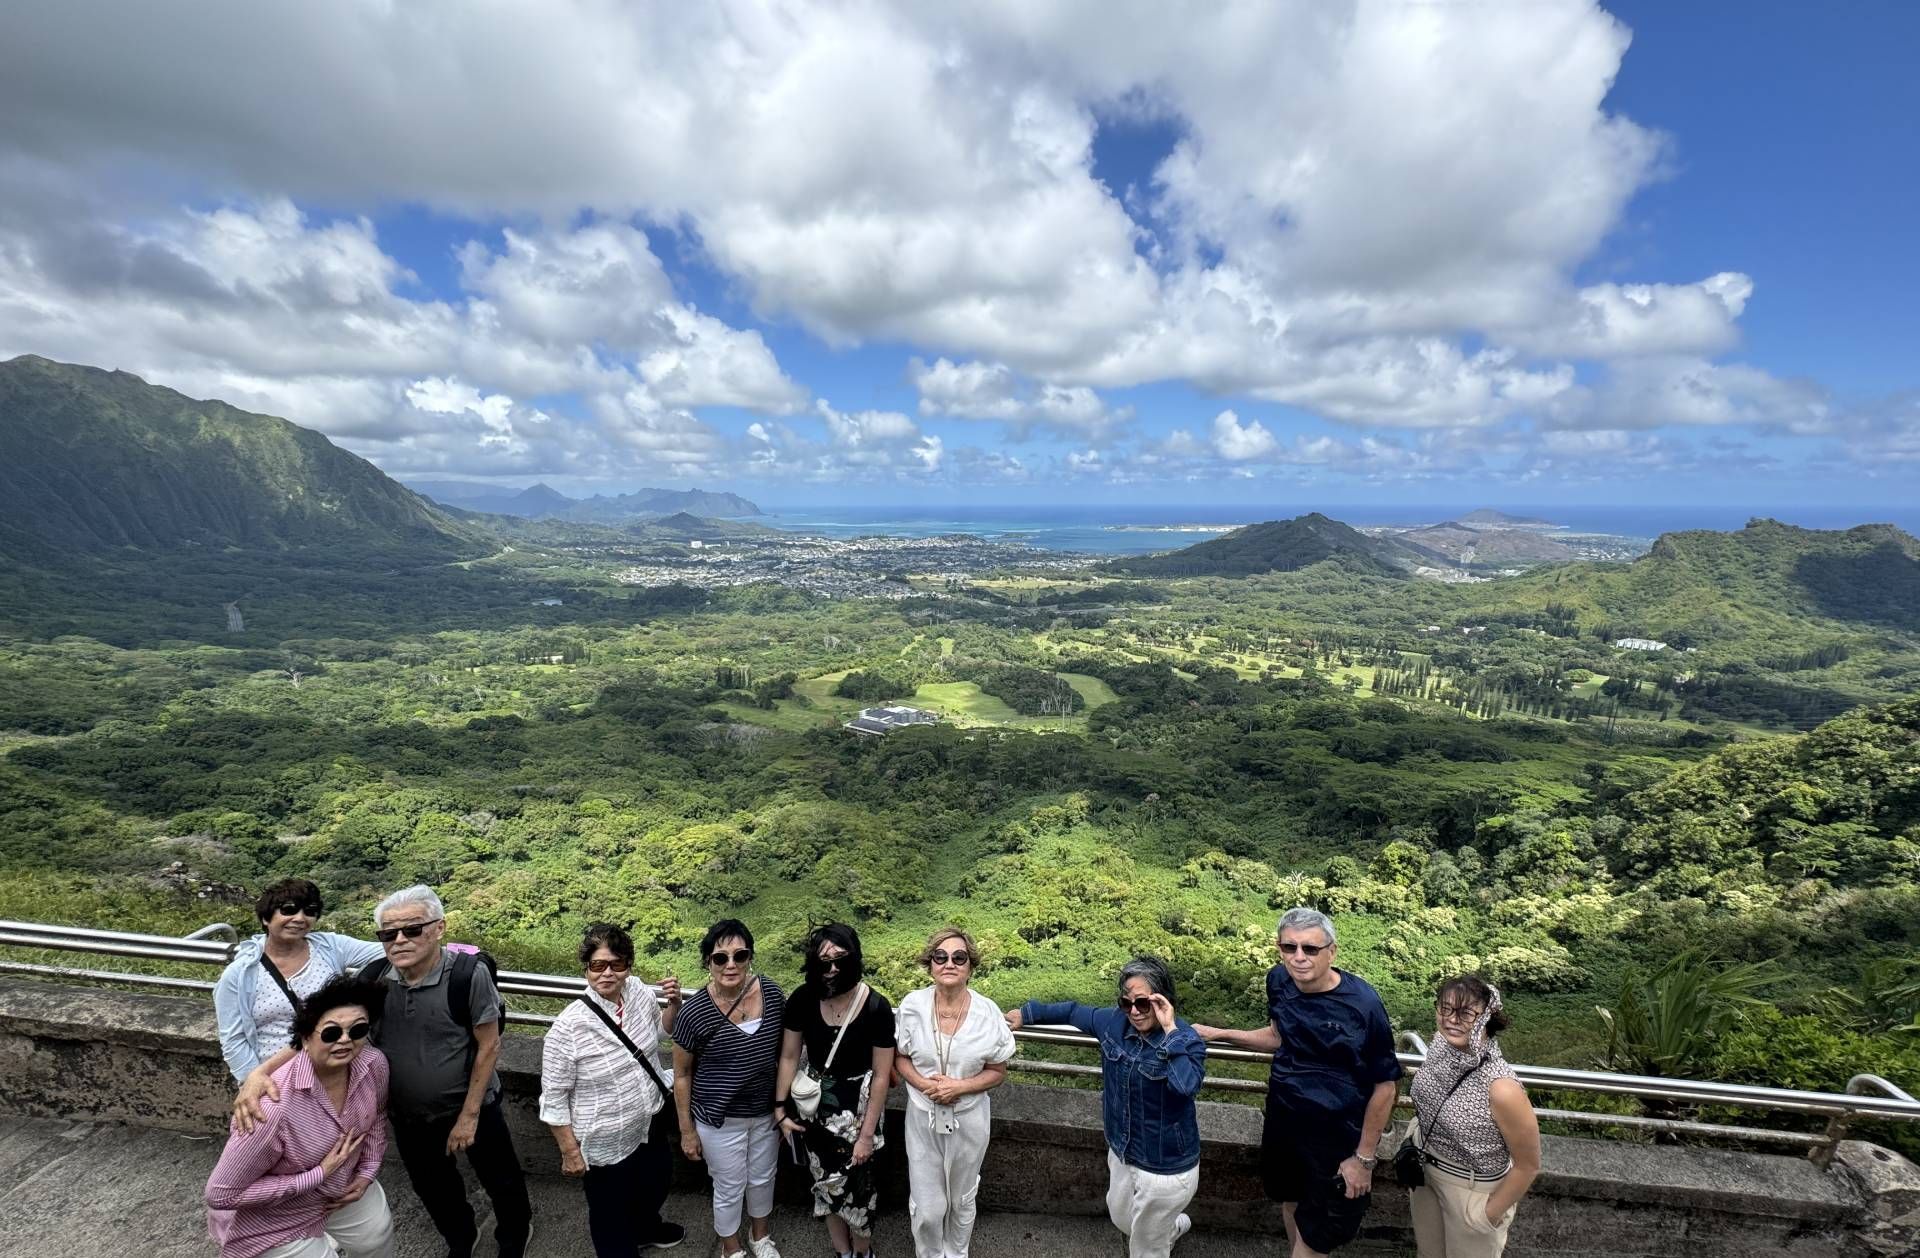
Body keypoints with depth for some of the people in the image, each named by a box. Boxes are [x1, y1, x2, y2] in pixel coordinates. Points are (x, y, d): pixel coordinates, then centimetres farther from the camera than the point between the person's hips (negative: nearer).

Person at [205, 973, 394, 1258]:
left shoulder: (374, 1064, -19)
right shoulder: (275, 1107, -36)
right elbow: (221, 1195, -24)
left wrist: (367, 1173, -1)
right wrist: (318, 1175, -26)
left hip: (340, 1191, 5)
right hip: (272, 1221, -5)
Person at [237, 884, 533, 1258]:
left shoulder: (468, 974, -29)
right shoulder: (374, 978, -16)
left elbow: (488, 1046, -20)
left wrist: (469, 1114, -15)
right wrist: (261, 1071, -33)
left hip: (471, 1107, -4)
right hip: (406, 1115, 4)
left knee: (500, 1179, 18)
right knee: (433, 1188, 26)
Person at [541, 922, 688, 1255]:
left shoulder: (639, 992, -15)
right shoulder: (568, 1028, -28)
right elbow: (554, 1100, -16)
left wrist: (673, 1004, -13)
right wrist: (570, 1152, -11)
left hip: (650, 1125, 6)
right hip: (605, 1144, -6)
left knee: (656, 1185, 31)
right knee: (611, 1215, 19)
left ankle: (646, 1230, 61)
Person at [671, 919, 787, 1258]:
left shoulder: (772, 994, -16)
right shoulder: (694, 1012, -24)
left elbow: (781, 1050, 0)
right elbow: (682, 1074, -10)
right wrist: (687, 1129, -4)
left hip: (765, 1112, 3)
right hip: (719, 1120, -3)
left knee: (763, 1179, 25)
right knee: (730, 1188, 19)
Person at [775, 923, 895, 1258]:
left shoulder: (876, 1007, -24)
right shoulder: (804, 1000, -18)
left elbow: (881, 1075, -15)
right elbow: (789, 1057, -3)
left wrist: (867, 1134, -11)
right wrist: (781, 1108, -2)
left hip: (858, 1107, -2)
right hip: (814, 1105, 2)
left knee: (856, 1182, 10)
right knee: (826, 1181, 18)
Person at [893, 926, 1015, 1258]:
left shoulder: (988, 1012, -19)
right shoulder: (912, 1005, -16)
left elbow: (997, 1072, -6)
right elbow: (900, 1058, -2)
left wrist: (959, 1087, -21)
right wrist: (924, 1084, -20)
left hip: (969, 1119, 0)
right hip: (923, 1118, 0)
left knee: (962, 1200, 22)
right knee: (926, 1208, 10)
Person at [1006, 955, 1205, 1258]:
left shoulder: (1186, 1040, -25)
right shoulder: (1115, 1023, -10)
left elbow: (1186, 1084, -45)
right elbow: (1074, 1011, 7)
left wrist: (1170, 1031, -40)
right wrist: (1027, 1013, 14)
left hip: (1164, 1168, -6)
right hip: (1122, 1153, 7)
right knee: (1122, 1220, 31)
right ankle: (1175, 1225, 57)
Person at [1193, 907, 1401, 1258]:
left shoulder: (1362, 1003, -26)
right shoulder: (1278, 981, -10)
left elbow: (1384, 1084, -16)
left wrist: (1364, 1157, -11)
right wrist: (1218, 1034, 4)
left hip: (1337, 1136, -5)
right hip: (1283, 1118, 5)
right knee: (1291, 1202, 26)